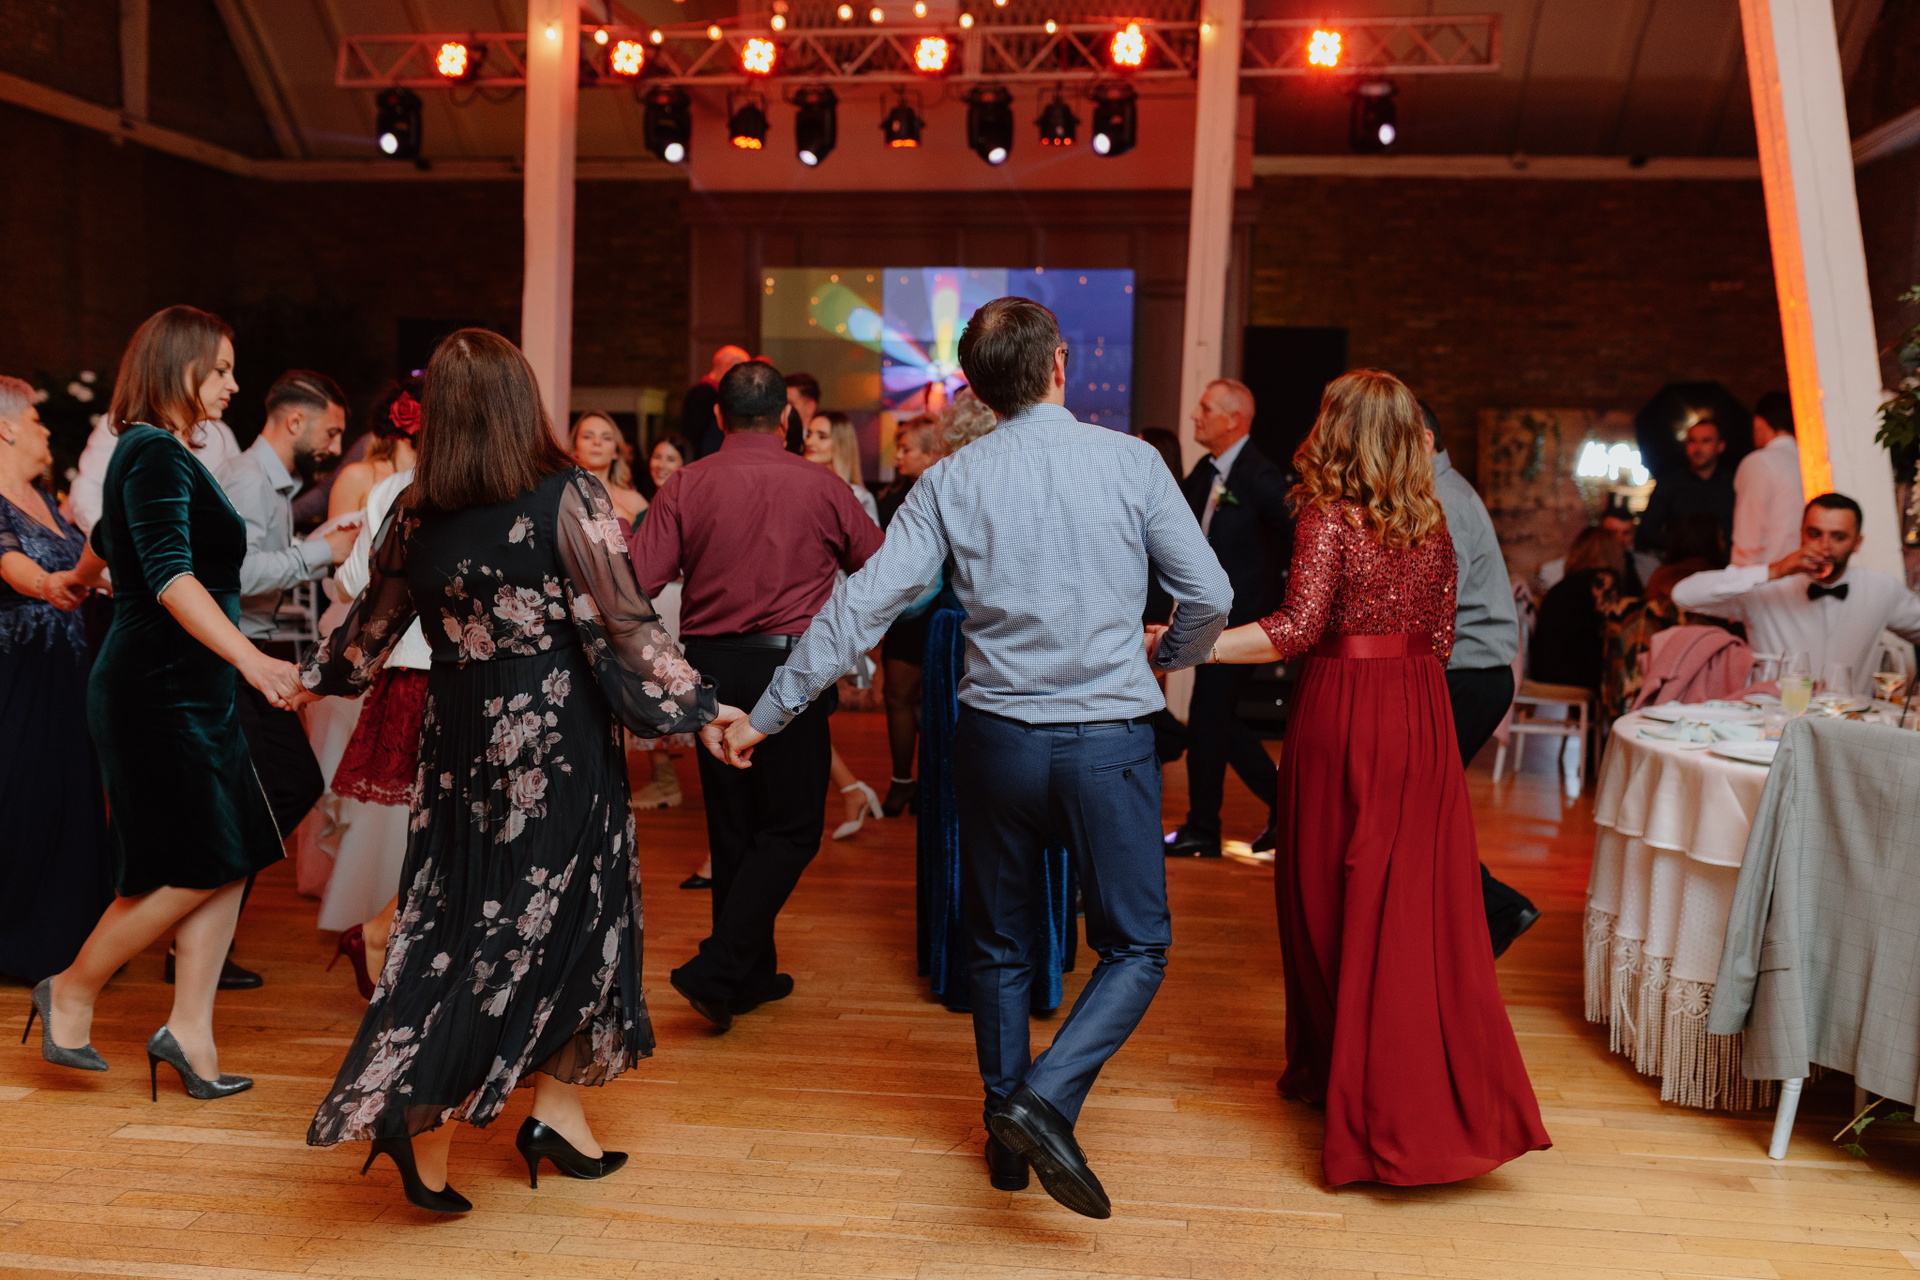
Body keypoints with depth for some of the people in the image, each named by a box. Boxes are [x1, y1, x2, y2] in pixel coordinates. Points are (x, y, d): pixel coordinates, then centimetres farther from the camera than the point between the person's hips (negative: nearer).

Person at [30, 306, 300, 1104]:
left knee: (229, 864, 4)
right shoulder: (155, 453, -13)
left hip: (191, 690, 10)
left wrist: (81, 580, 57)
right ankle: (71, 992, 14)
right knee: (192, 869, -6)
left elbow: (109, 537, 36)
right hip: (160, 687, -10)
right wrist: (250, 658, -38)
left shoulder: (158, 453, 17)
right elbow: (170, 574, -27)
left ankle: (189, 1032, 9)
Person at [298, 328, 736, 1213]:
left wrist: (310, 678, 33)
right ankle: (424, 1114, 9)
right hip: (556, 748, -5)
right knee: (558, 916, 7)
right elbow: (622, 628, -13)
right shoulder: (569, 500, -12)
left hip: (459, 743, 5)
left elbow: (371, 628, 15)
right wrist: (698, 707, -6)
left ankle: (415, 1106, 22)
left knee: (454, 919, 16)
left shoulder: (415, 516, 1)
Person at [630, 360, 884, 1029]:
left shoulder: (684, 485, -2)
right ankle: (717, 968, -6)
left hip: (709, 665, 3)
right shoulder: (822, 486, -3)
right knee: (790, 829, 5)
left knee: (732, 825, 14)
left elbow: (636, 582, -10)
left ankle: (752, 972, 25)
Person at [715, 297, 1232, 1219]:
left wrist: (769, 712, 1)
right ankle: (1046, 1099, -7)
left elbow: (861, 607, -6)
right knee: (1136, 946, 12)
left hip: (996, 740, 3)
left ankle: (1006, 1134, 29)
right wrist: (1170, 657, 20)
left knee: (1000, 948, 19)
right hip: (1109, 740, -2)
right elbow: (1210, 596, -2)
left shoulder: (950, 484, -2)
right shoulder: (1131, 462, -5)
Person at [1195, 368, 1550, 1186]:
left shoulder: (1328, 514, -10)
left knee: (1332, 896, 8)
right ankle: (1448, 1098, 14)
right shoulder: (1431, 519, 8)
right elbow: (1439, 636, 12)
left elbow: (1298, 628, -20)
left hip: (1342, 712, -5)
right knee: (1420, 902, 9)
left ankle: (1332, 1070, 21)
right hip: (1420, 715, 5)